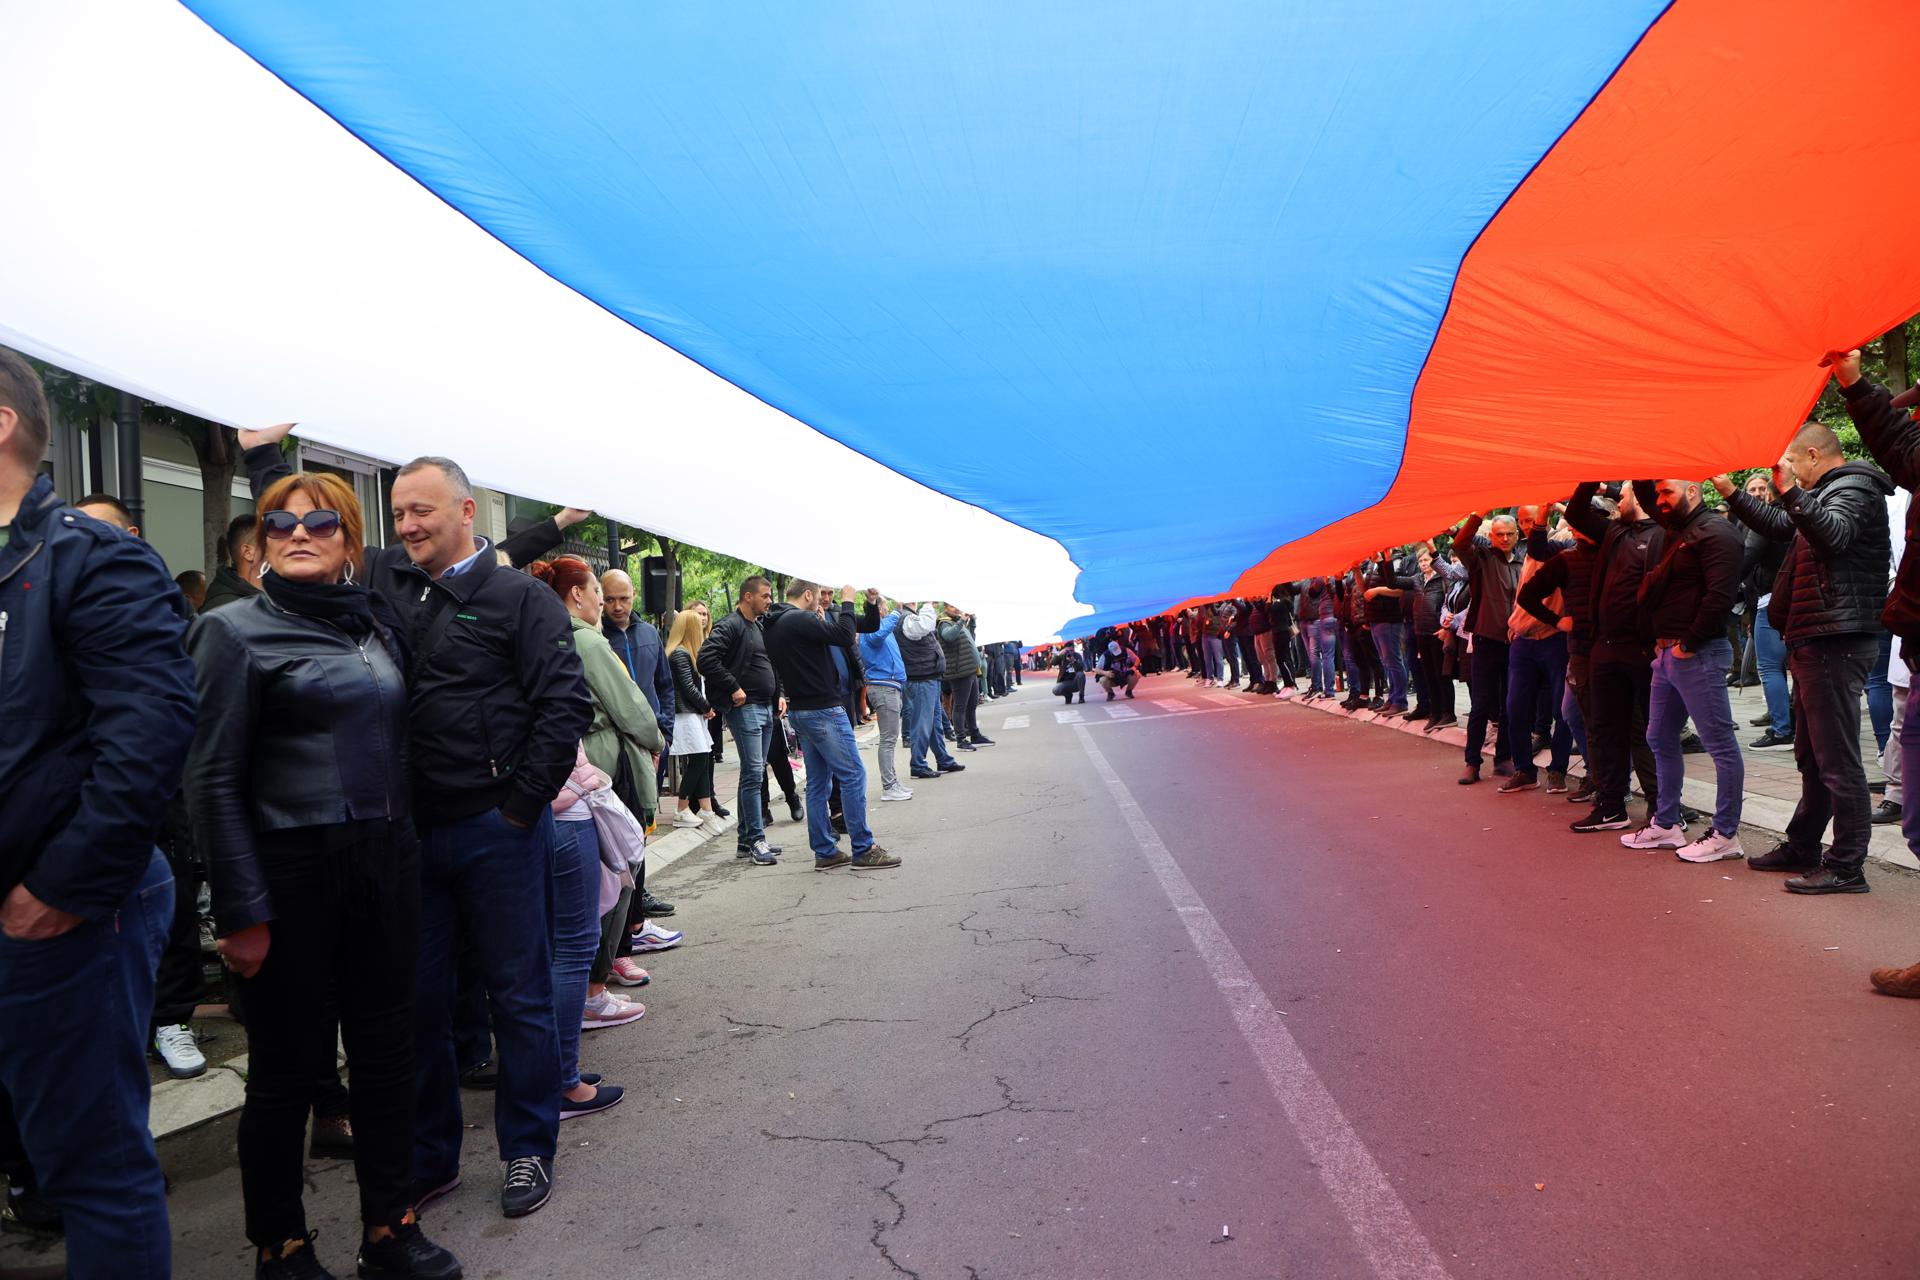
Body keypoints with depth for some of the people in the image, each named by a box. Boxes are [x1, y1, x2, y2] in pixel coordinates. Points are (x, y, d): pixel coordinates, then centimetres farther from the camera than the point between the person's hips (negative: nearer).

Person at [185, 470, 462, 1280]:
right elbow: (212, 779, -9)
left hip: (386, 863, 5)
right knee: (287, 1066, 8)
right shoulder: (236, 631, -5)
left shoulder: (375, 624, 10)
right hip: (291, 869, -5)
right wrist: (241, 910, -13)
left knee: (387, 1050, 12)